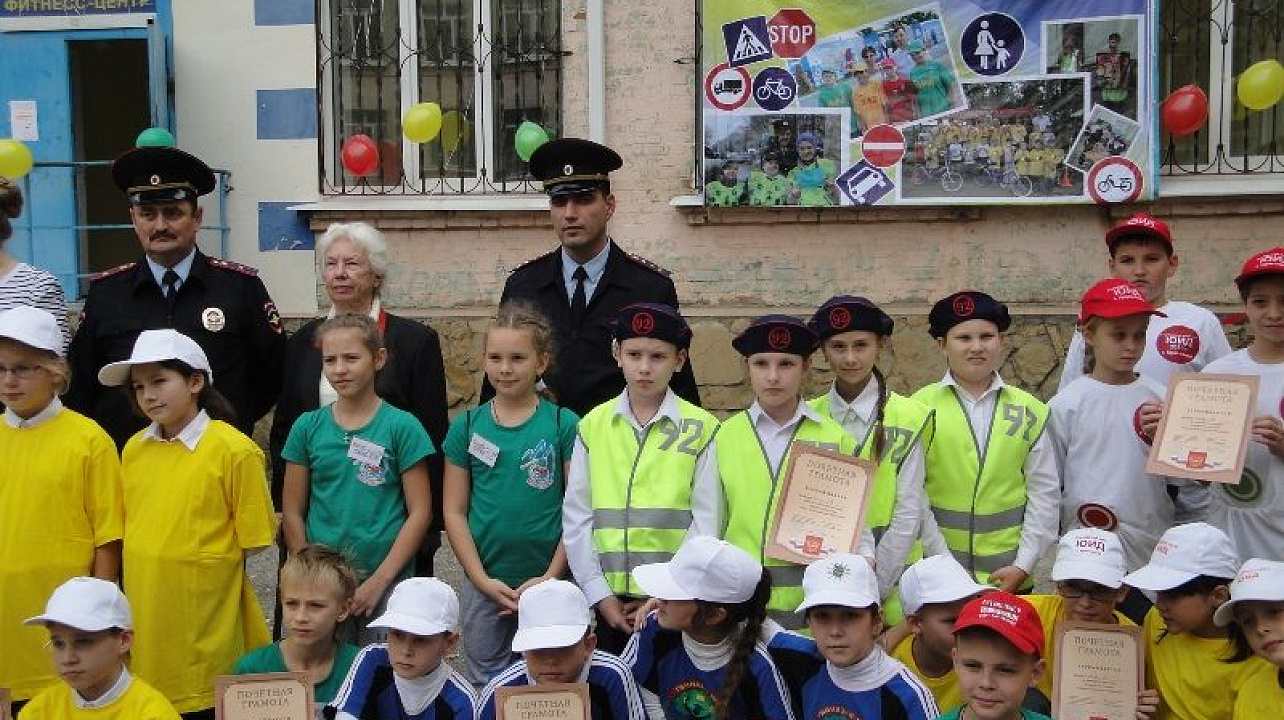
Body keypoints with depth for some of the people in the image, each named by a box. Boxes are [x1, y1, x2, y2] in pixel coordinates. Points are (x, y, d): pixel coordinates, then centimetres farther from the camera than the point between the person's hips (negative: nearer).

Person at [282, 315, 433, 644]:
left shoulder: (402, 426, -5)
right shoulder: (308, 426, 3)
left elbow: (420, 512, -6)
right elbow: (292, 513, 6)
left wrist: (378, 580, -10)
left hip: (387, 582, -2)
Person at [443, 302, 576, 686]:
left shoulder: (564, 424, -4)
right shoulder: (467, 426, 1)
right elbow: (454, 511, 1)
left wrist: (552, 576, -11)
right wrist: (482, 579, -7)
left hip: (548, 581, -1)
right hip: (483, 584, 1)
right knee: (484, 681, 13)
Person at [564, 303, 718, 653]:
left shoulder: (702, 429, -2)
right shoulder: (593, 426, 5)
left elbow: (706, 523, -3)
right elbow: (577, 518, 3)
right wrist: (600, 594, -3)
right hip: (606, 601, 2)